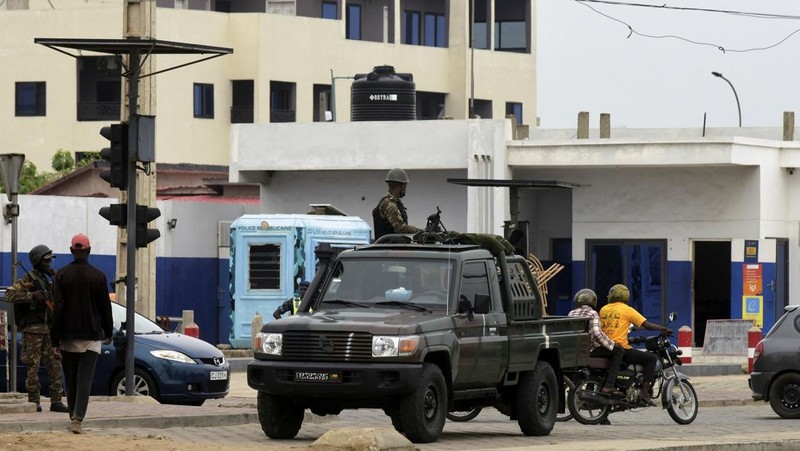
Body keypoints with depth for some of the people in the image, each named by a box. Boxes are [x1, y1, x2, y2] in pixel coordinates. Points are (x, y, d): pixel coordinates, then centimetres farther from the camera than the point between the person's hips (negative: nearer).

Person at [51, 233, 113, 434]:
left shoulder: (62, 274, -2)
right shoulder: (98, 276, -2)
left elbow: (58, 307, -5)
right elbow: (105, 307, 3)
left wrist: (55, 338, -3)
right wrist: (108, 332, 17)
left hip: (68, 337, 1)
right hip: (91, 335, -1)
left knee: (71, 380, 14)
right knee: (85, 380, -6)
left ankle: (74, 416, 23)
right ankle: (77, 420, -19)